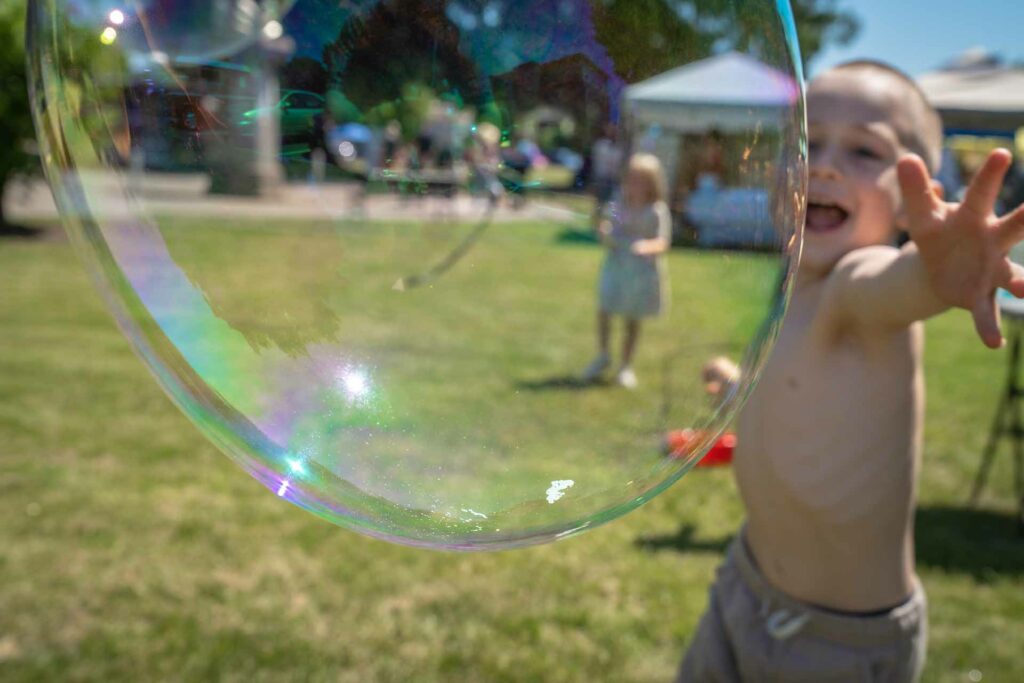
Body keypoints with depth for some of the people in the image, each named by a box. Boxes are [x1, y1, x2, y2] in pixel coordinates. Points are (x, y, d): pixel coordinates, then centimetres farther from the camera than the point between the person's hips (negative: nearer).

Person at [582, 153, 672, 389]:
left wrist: (648, 246, -37)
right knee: (603, 311, -4)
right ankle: (603, 356, 21)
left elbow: (663, 243, -16)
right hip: (617, 265, 2)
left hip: (643, 270, -2)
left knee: (633, 319, 9)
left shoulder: (657, 211, -11)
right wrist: (605, 234, -21)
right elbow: (610, 240, 2)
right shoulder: (620, 207, -2)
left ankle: (626, 366, 26)